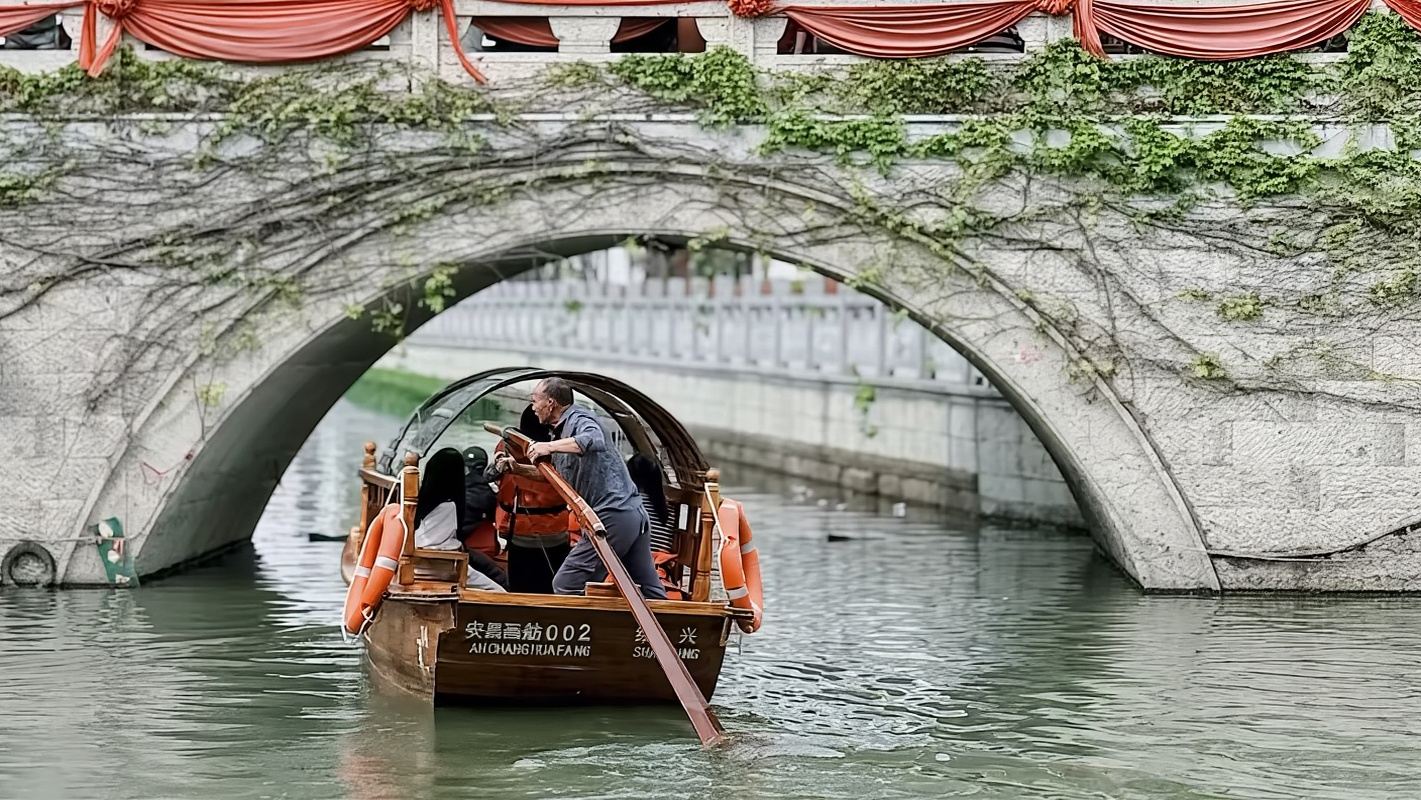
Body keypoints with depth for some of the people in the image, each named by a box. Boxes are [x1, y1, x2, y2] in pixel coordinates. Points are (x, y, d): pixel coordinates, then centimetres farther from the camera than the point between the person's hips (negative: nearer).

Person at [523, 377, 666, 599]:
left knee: (565, 585, -7)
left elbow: (595, 440, -30)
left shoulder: (578, 419, -6)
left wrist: (550, 446, -26)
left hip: (612, 518, -10)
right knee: (650, 593, 8)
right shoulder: (564, 429, 24)